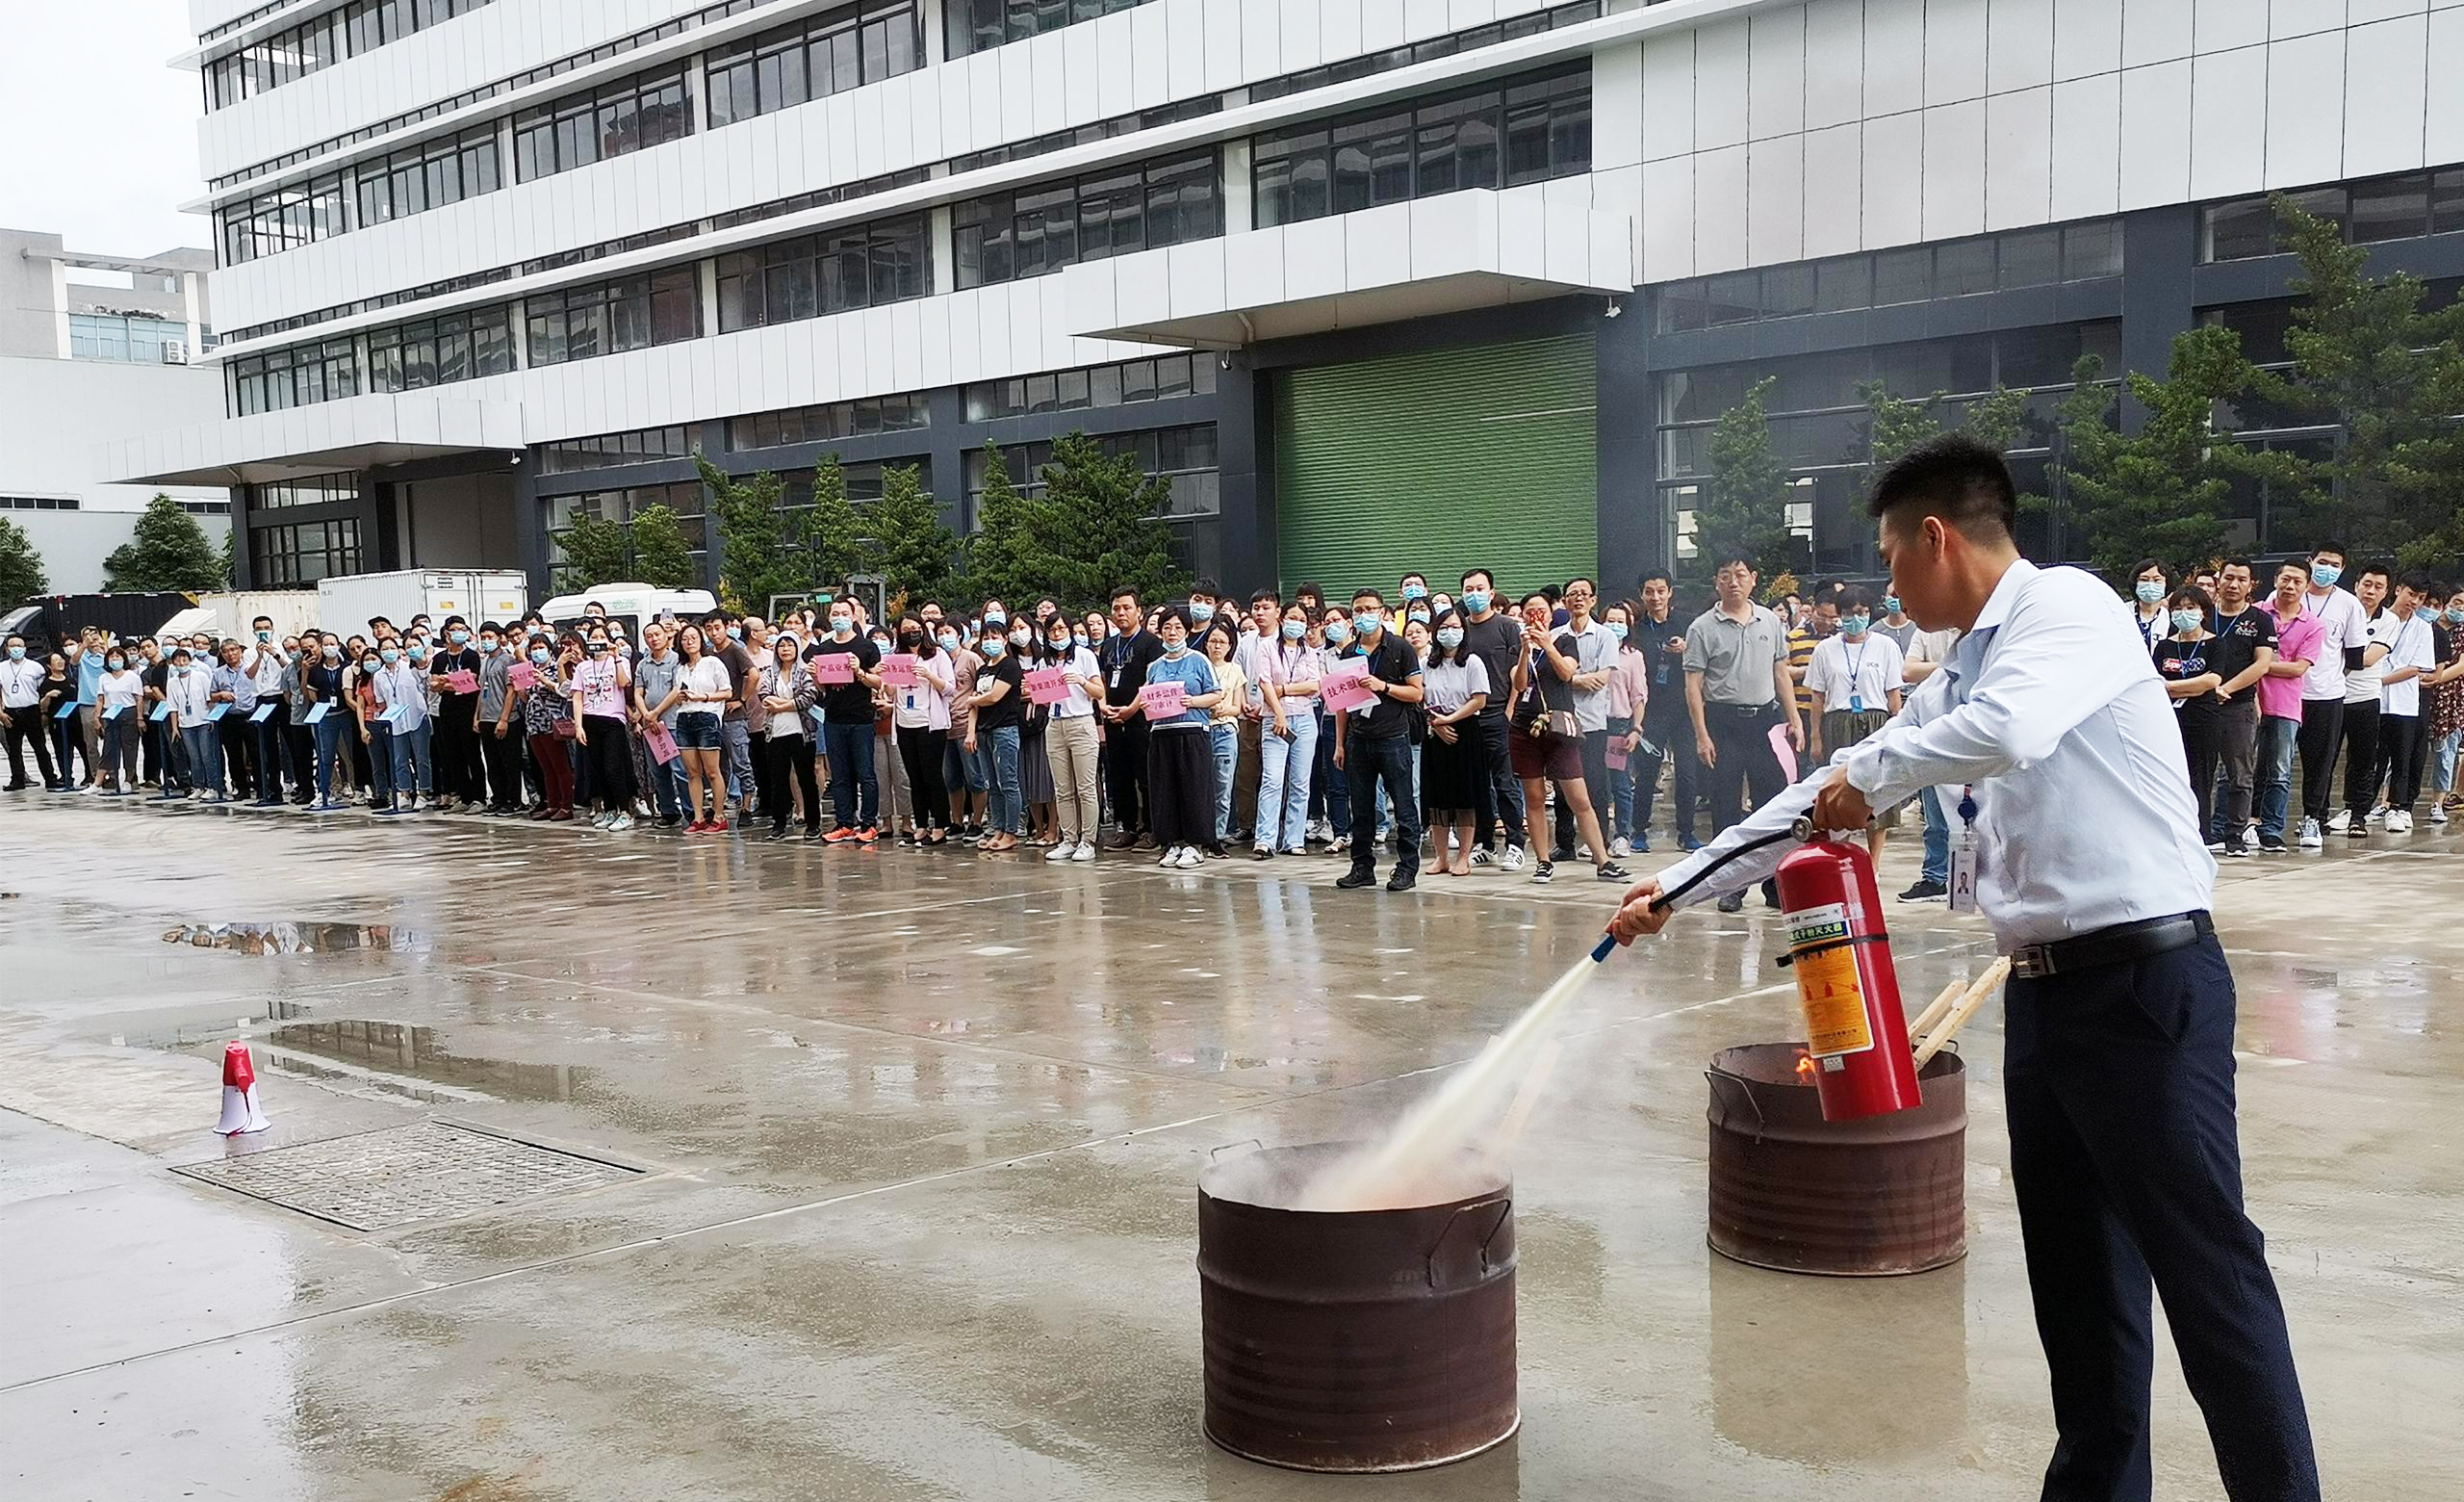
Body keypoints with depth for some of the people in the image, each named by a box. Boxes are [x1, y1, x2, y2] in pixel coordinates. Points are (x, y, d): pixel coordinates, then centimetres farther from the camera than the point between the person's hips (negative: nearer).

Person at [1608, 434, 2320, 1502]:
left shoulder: (2067, 604, -8)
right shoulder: (1961, 679, 17)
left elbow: (2010, 730, -29)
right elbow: (1830, 798, 22)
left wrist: (1871, 771, -10)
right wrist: (1674, 890, 22)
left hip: (2148, 980, -9)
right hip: (2046, 990, 9)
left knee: (2204, 1262, -4)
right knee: (2076, 1273, 13)